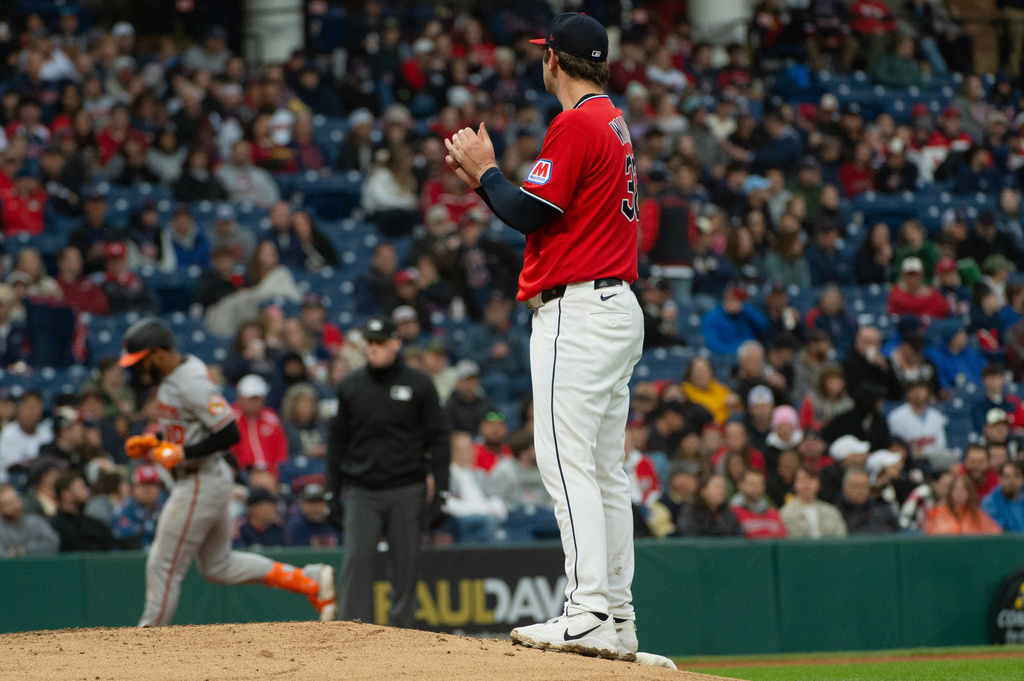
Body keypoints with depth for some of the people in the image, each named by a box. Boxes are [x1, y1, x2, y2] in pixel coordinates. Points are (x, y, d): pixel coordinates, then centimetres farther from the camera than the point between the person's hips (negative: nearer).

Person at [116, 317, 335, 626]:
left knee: (163, 566, -3)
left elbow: (229, 434, -25)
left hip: (202, 483, -11)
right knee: (219, 566, 16)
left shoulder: (192, 384, -22)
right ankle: (310, 581, 16)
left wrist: (181, 453, -25)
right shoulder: (170, 376, 9)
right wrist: (153, 444, 9)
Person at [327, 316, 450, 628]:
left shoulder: (419, 384, 3)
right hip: (362, 492, 1)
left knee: (406, 564, 2)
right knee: (356, 559, -13)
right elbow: (338, 439, 15)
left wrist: (439, 489, -3)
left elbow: (438, 438, 5)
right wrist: (332, 491, 9)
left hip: (407, 490, -1)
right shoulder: (351, 386, 9)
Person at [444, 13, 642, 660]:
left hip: (577, 310, -10)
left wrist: (485, 170, 1)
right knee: (607, 468, 9)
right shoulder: (616, 126, 19)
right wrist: (485, 176, 21)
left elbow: (529, 212, -15)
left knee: (566, 459, -14)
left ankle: (589, 611, -21)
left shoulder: (575, 125, -12)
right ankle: (618, 619, 9)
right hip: (621, 308, 10)